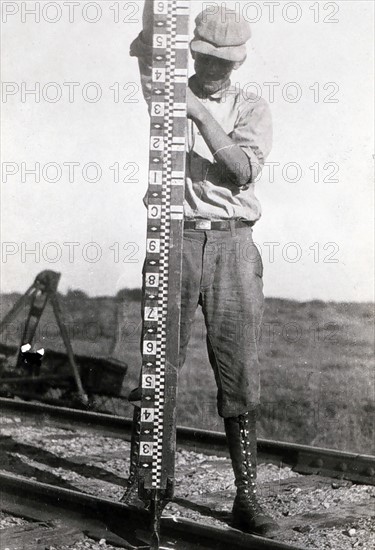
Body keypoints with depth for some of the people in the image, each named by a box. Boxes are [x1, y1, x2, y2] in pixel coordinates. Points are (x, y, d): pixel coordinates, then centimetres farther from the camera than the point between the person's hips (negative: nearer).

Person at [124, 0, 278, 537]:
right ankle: (140, 483, 10)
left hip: (234, 245, 1)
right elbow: (149, 48, -8)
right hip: (177, 238, 0)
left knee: (239, 374, 0)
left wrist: (201, 113, -14)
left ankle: (247, 498, 8)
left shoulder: (252, 108, 10)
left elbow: (242, 169, -7)